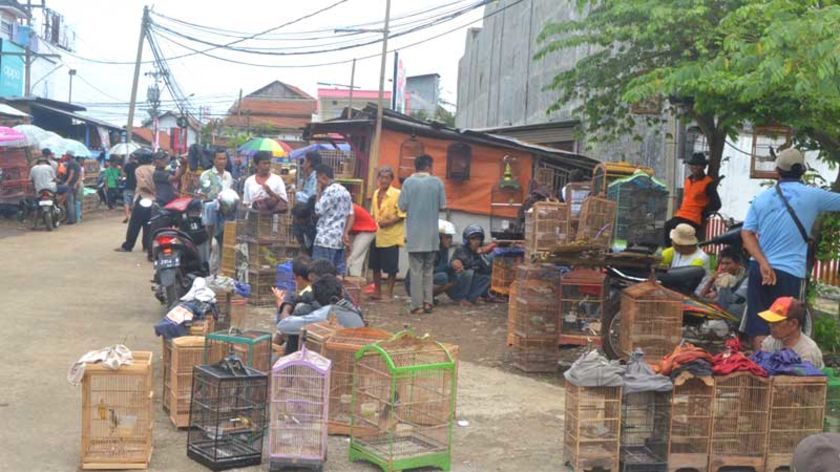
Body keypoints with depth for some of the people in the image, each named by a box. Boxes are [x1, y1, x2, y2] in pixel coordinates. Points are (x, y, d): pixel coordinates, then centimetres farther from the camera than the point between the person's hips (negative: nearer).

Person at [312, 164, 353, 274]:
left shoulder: (329, 191, -12)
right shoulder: (344, 191, 17)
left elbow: (318, 210, -11)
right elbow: (350, 215, 14)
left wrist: (319, 192, -1)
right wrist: (345, 233, 8)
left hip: (325, 239, -9)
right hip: (339, 239, 9)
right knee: (339, 272, 8)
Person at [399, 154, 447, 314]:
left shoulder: (409, 182, -5)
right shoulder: (437, 182, -2)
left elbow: (402, 206, -6)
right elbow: (442, 206, 0)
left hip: (414, 234, -1)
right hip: (431, 234, 1)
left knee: (416, 270, 3)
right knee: (429, 268, 14)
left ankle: (417, 304, 2)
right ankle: (428, 301, 11)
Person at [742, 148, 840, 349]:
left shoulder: (761, 198, 6)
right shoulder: (813, 196, -2)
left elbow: (747, 234, -2)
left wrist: (763, 263, -10)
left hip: (759, 269, 3)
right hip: (789, 272, -3)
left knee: (759, 327, 6)